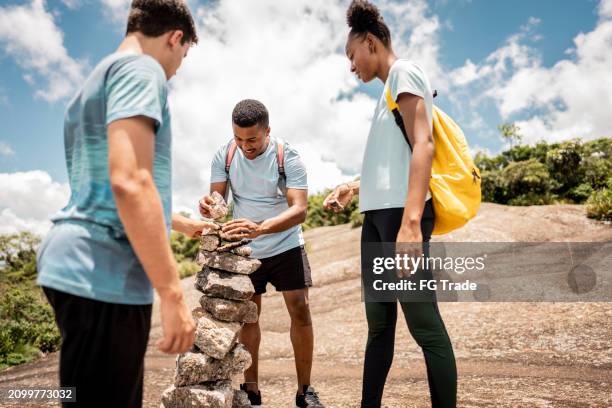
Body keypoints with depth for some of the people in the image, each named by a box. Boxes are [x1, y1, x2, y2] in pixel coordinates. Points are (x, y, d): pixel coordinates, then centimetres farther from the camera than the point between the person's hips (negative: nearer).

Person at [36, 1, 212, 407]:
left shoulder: (96, 79, 23)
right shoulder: (141, 68, -8)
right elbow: (129, 182, -23)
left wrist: (186, 224, 41)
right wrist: (173, 295, -21)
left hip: (82, 270, 10)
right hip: (104, 277, -10)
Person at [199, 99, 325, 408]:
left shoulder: (287, 157, -19)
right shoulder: (224, 155, -10)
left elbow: (300, 209, -28)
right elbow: (217, 199, -8)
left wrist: (260, 228, -45)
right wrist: (208, 206, -34)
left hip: (285, 246, -2)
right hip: (244, 250, 2)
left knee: (300, 309, -6)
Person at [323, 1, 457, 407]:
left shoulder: (405, 71, 0)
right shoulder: (389, 86, 26)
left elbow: (423, 145, -16)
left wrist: (411, 221, -26)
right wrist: (353, 187, 26)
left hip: (401, 212, -9)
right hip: (378, 214, 9)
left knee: (423, 322, -7)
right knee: (378, 323, 11)